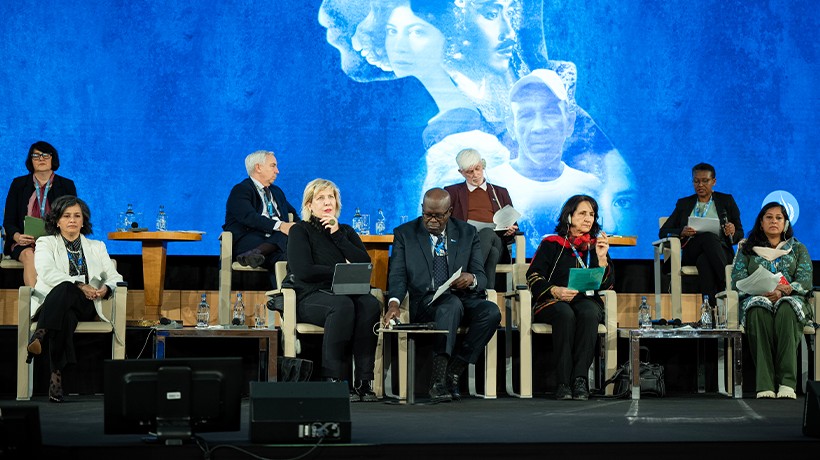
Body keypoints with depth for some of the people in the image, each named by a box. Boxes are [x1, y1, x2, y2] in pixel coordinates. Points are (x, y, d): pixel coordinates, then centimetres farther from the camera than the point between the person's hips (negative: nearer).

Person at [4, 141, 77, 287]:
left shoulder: (66, 185, 13)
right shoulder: (19, 184, 13)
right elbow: (8, 221, 10)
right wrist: (17, 237, -14)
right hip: (25, 243, 1)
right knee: (29, 256, -35)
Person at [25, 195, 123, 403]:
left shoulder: (96, 247, 27)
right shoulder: (46, 243, 16)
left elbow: (114, 277, 17)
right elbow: (47, 273, -5)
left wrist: (106, 289, -11)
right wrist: (79, 286, -21)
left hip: (85, 306, 1)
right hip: (51, 302, -1)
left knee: (64, 291, -39)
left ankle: (40, 337, -63)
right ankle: (56, 375, -58)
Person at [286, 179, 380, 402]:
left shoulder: (346, 231, 23)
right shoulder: (300, 231, 10)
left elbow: (365, 264, 6)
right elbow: (303, 271, -7)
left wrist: (337, 234, 1)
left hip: (347, 294, 4)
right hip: (311, 298, -4)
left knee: (370, 304, -32)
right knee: (343, 305, -38)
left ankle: (363, 380, -34)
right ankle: (332, 379, -38)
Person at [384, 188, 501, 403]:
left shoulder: (467, 233, 13)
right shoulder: (405, 234, 10)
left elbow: (481, 278, 8)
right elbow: (397, 275, 0)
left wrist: (471, 279, -19)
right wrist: (394, 302, -22)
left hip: (464, 298, 3)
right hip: (425, 303, -3)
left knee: (491, 311, -30)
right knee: (451, 304, -37)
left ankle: (453, 371, -23)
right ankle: (438, 380, -43)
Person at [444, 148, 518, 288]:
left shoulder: (500, 193, 30)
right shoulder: (452, 192, 24)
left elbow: (513, 223, 25)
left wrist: (511, 229, -1)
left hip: (496, 238, 1)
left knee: (487, 233, -38)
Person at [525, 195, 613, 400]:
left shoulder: (597, 245, 21)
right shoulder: (551, 244, 15)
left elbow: (607, 285, 11)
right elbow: (533, 276, 4)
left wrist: (602, 258, -5)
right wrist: (555, 290, -14)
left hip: (586, 299, 1)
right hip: (552, 301, -1)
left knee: (589, 313, -36)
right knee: (565, 314, -38)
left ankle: (580, 379, -40)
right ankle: (563, 382, -41)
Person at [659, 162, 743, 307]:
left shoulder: (726, 201, 19)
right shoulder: (684, 203, 22)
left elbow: (740, 234, 17)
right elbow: (663, 232, 13)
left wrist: (732, 232, -10)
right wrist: (682, 232, -10)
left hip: (720, 251, 0)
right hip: (691, 254, 0)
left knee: (704, 261, -40)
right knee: (709, 237, -37)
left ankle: (712, 308, -50)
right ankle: (727, 287, -46)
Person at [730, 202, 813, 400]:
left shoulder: (798, 249, 22)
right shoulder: (747, 248, 21)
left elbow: (805, 280, 4)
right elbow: (738, 279, 4)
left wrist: (783, 292, -18)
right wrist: (763, 292, -16)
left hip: (790, 300, 0)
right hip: (756, 300, 0)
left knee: (785, 309, -39)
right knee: (759, 310, -39)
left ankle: (787, 382, -49)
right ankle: (764, 384, -48)